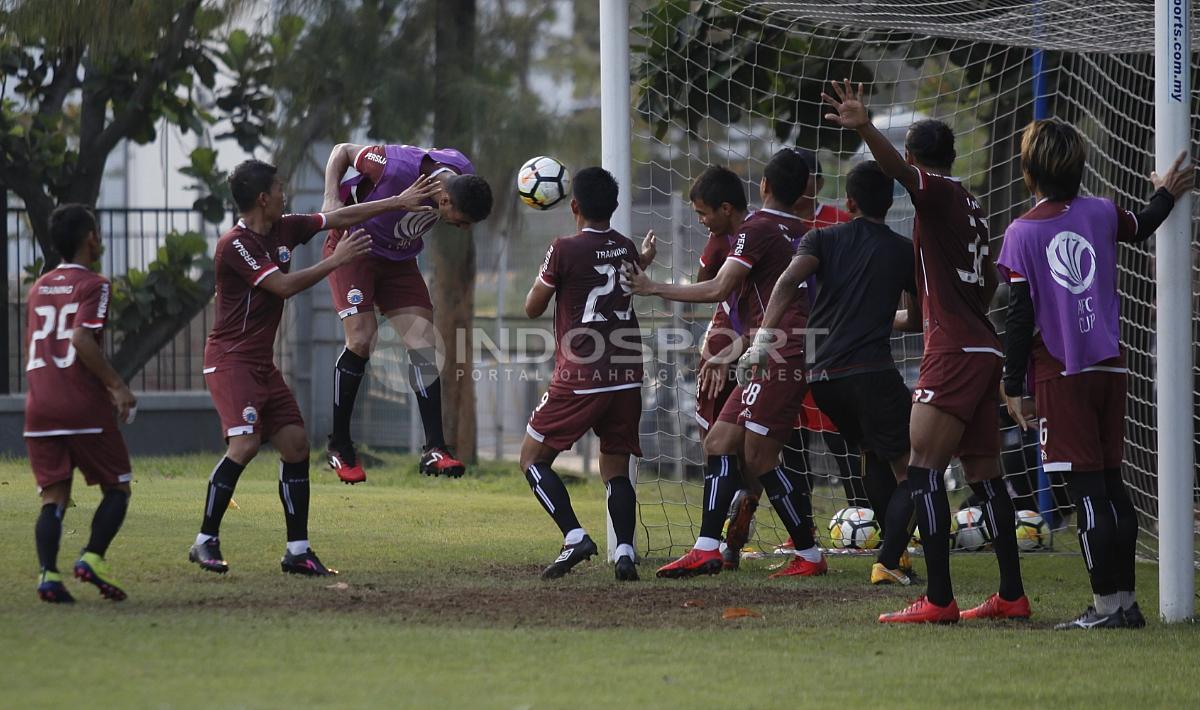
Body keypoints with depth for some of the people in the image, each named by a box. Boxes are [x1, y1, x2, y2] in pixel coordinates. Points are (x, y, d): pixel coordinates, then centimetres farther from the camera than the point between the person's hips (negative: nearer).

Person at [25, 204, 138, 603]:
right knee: (116, 487, 9)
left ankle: (48, 574, -14)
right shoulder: (93, 286, -4)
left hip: (39, 404, 5)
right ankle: (93, 557, -9)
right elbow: (82, 339, -19)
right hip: (84, 406, -5)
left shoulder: (38, 288, 17)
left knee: (53, 497, 3)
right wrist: (117, 386, -14)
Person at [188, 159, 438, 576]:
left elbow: (340, 217, 17)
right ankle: (205, 543, -13)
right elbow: (284, 285, -20)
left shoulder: (284, 229, 8)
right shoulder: (235, 245, -16)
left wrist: (399, 202, 19)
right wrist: (335, 261, -15)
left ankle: (297, 552, 8)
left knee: (296, 445, 3)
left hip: (263, 363, 9)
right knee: (245, 444, -22)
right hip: (231, 360, -9)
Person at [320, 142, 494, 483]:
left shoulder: (463, 176, -15)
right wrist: (331, 198, -26)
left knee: (423, 342, -8)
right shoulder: (397, 168, -34)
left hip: (398, 259, 6)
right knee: (362, 338, -16)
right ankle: (339, 445, -2)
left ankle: (434, 449, -9)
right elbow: (343, 151, -17)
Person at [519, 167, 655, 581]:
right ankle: (625, 552, -8)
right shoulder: (628, 251, 8)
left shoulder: (565, 250, -9)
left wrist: (544, 274, 17)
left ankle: (574, 537, -12)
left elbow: (533, 308, 2)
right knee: (616, 470, 11)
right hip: (626, 378, 5)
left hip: (579, 379, -5)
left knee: (533, 459, 6)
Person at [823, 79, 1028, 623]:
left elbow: (900, 170, -29)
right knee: (983, 473, 13)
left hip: (953, 354, -9)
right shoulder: (970, 206, 18)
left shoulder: (936, 191, -5)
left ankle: (938, 599, -18)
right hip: (983, 349, 9)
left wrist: (864, 129, -47)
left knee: (923, 470, -11)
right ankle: (1012, 595, 15)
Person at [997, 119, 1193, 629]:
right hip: (1109, 365, 5)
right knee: (1110, 482, 12)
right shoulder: (1101, 213, 3)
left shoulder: (1022, 233, -9)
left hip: (1061, 373, -5)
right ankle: (1125, 599, 14)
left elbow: (1021, 315, -10)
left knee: (1086, 488, -6)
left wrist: (1014, 385, -3)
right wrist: (1166, 195, 47)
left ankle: (1105, 603, -8)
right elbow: (1139, 229, 27)